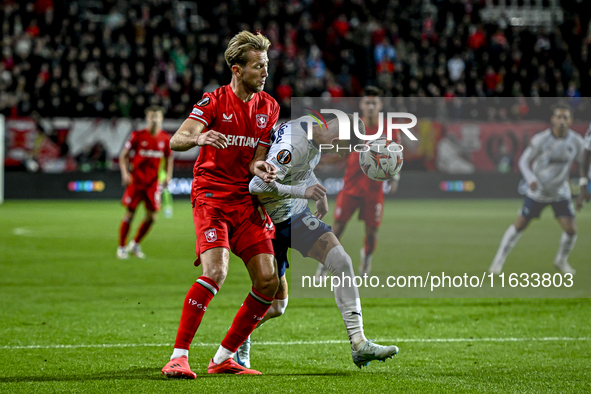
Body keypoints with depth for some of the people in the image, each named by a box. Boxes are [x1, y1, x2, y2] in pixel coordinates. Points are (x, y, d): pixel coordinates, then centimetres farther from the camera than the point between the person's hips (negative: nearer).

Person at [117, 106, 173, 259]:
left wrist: (168, 175, 3)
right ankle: (121, 247, 9)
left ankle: (135, 244, 21)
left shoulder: (166, 138, 4)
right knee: (129, 214, -3)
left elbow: (169, 158, 17)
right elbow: (123, 155, 1)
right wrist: (125, 172, -13)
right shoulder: (138, 136, -4)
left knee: (151, 216, -1)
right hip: (136, 181, -3)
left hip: (153, 182, 3)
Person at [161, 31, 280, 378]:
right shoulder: (214, 101, -6)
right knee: (216, 272, -25)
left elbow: (257, 159, 6)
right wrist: (198, 138, -41)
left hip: (247, 200, 6)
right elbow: (176, 141, -19)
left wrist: (260, 168, -18)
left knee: (268, 280, -6)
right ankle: (179, 356, -20)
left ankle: (223, 358, 6)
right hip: (212, 196, -5)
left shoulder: (269, 107, 9)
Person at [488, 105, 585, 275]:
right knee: (519, 225, 0)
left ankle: (561, 261, 21)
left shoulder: (576, 141, -12)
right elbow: (523, 161, -11)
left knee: (571, 230, -7)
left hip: (561, 192, 2)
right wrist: (531, 179, -29)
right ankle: (499, 260, 18)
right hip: (537, 191, -2)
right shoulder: (540, 140, -20)